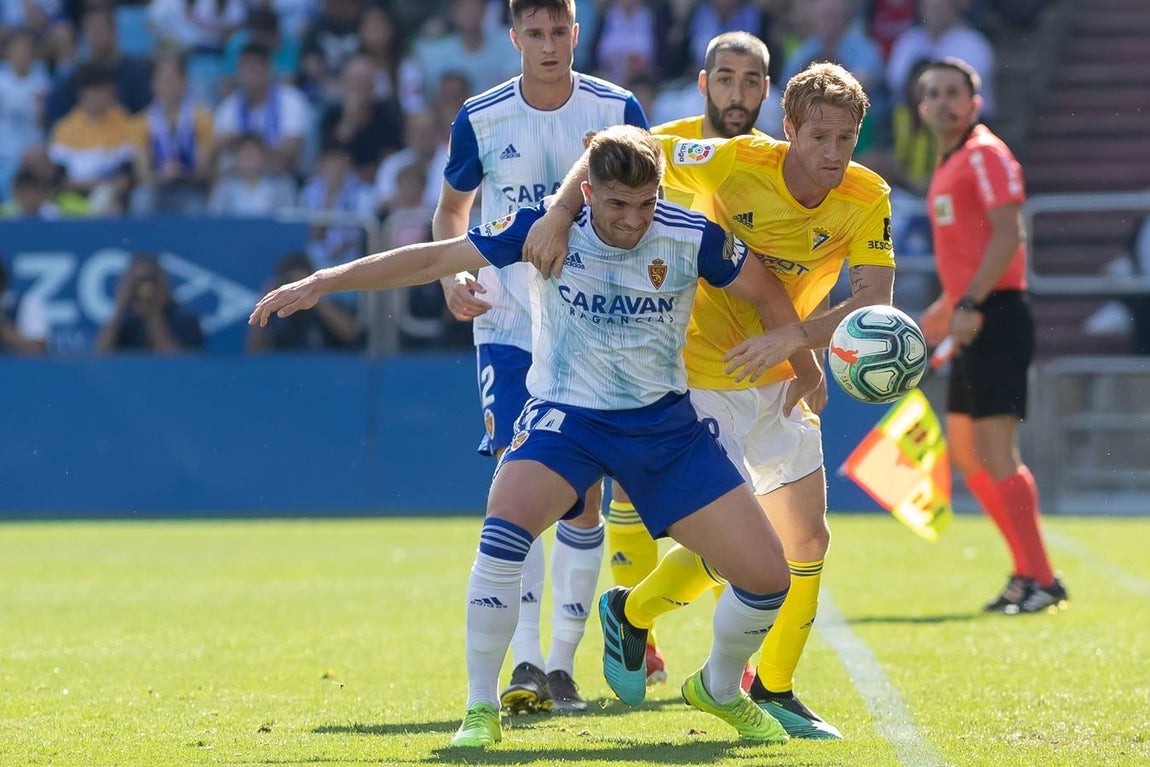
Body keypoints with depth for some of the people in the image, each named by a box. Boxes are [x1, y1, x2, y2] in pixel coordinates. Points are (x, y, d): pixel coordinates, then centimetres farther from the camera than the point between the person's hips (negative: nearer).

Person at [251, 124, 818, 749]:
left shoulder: (691, 238, -12)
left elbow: (768, 294, 5)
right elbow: (433, 259, -10)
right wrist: (321, 282, -13)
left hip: (665, 423, 2)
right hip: (565, 415, -2)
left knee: (766, 576, -5)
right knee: (505, 531, -32)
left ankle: (718, 689, 28)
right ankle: (481, 710, -17)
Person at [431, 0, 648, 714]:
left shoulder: (618, 110, -3)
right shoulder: (481, 119, -2)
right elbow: (452, 208, 12)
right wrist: (452, 279, -6)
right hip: (508, 325, 0)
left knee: (583, 494, 1)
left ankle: (563, 662, 11)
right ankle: (526, 662, -12)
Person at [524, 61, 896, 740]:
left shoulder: (867, 198, -12)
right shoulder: (734, 163, -21)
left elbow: (875, 302, -21)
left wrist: (794, 336, -35)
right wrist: (559, 213, -28)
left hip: (780, 382, 5)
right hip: (700, 374, -5)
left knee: (809, 540, 7)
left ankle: (775, 690, 25)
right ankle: (634, 611, 17)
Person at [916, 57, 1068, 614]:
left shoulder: (985, 155, -9)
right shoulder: (949, 165, 20)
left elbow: (1007, 235, -19)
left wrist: (969, 305, -24)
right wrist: (948, 307, 26)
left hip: (995, 317, -10)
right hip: (974, 322, 10)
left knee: (995, 453, -13)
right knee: (964, 451, 12)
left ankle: (1039, 581, -10)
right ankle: (1027, 572, 17)